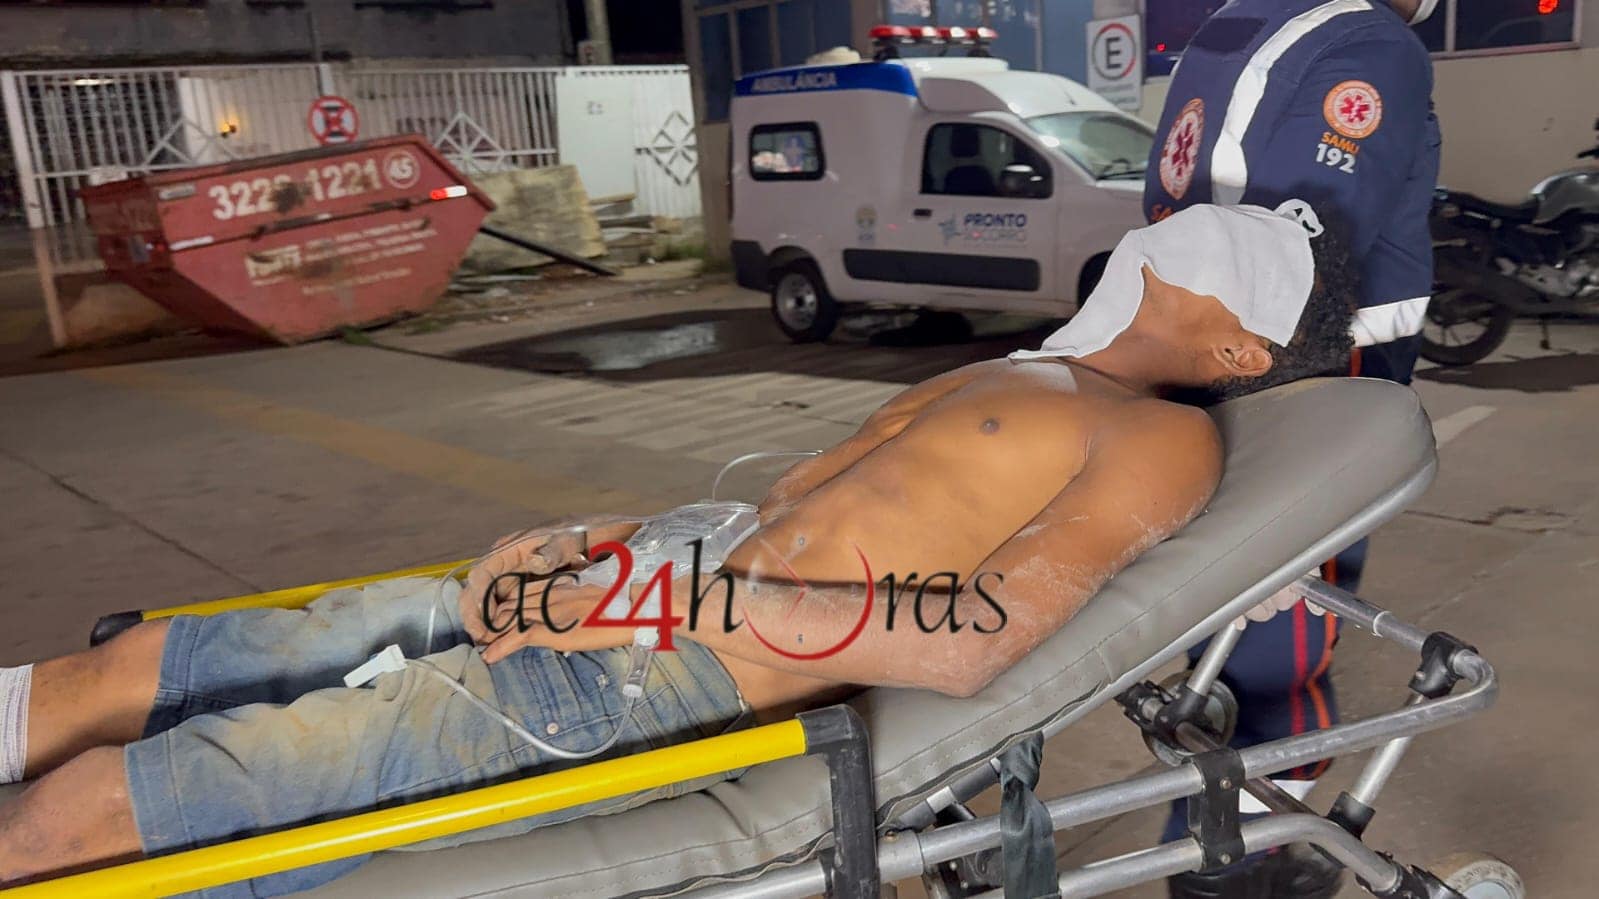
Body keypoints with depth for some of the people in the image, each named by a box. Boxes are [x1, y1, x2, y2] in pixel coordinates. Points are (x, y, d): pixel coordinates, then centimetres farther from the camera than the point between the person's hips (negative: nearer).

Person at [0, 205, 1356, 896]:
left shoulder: (1162, 435, -3)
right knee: (134, 667, 12)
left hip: (670, 678, -8)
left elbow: (978, 639, -18)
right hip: (631, 595, 8)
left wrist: (688, 600, -20)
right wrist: (585, 539, 10)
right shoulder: (999, 383, 23)